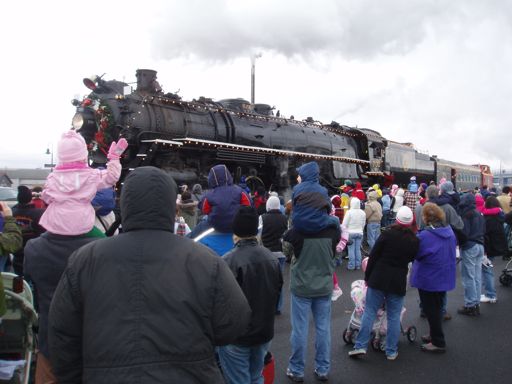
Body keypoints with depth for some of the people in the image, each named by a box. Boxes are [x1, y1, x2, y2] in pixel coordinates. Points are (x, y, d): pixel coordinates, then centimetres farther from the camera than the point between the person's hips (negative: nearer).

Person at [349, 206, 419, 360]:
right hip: (398, 283, 2)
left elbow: (373, 256, -6)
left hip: (378, 279, -2)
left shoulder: (387, 234, -8)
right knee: (394, 317, 10)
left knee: (370, 312, 4)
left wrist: (367, 276, 2)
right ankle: (391, 351, 15)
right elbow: (411, 259, 12)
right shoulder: (414, 241, -1)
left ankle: (361, 346, 4)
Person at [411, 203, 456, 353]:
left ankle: (438, 343, 14)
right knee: (437, 308, 22)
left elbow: (414, 253, -14)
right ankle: (435, 335, 36)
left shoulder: (425, 236, -25)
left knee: (431, 310, 6)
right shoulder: (449, 231, -1)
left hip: (429, 279, -7)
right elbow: (453, 246, 14)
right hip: (445, 277, 8)